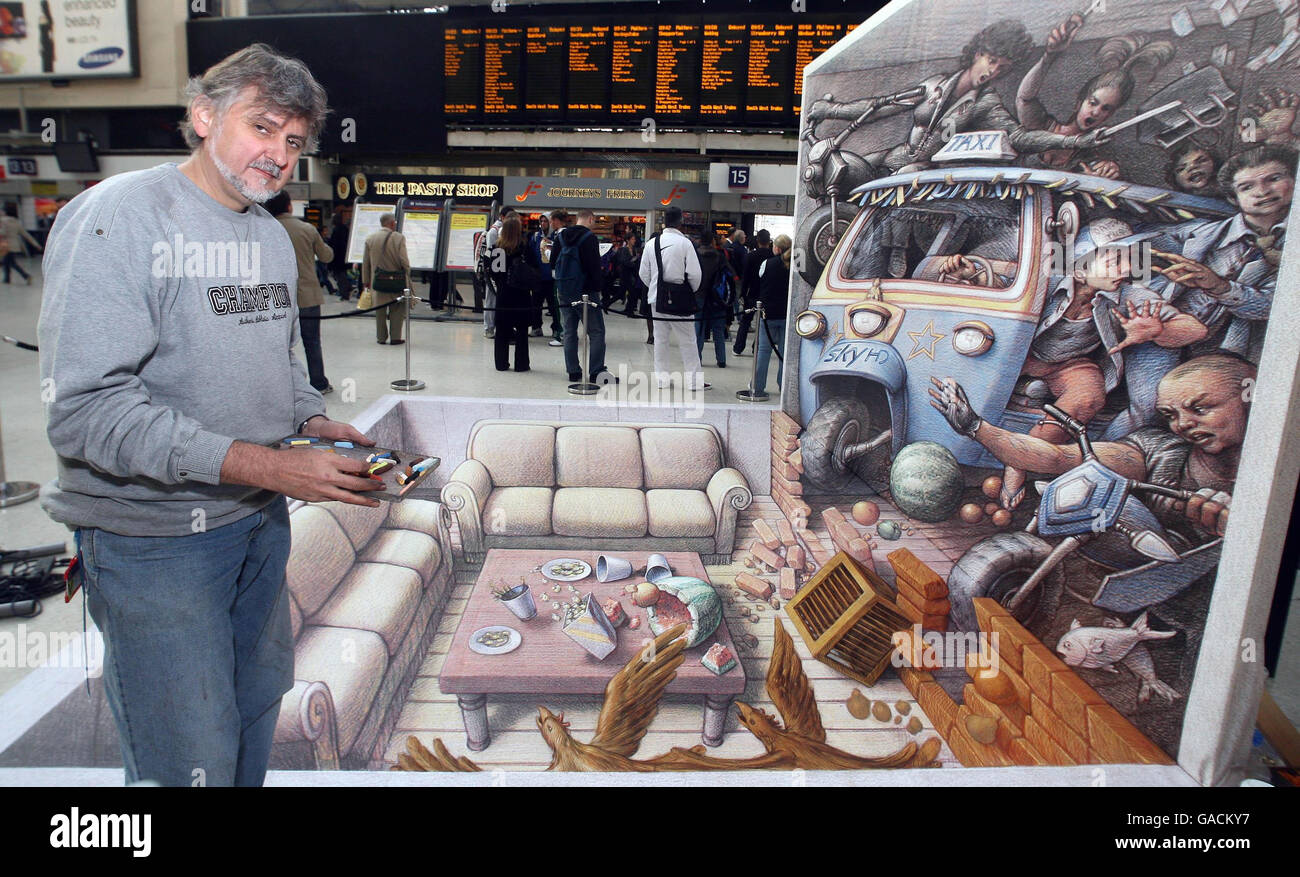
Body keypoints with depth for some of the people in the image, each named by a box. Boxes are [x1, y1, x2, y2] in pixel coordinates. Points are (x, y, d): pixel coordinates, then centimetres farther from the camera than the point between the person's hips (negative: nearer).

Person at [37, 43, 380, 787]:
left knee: (259, 707, 21)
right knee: (193, 762, 2)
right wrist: (259, 465, -29)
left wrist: (316, 423, 0)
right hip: (154, 537, -7)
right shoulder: (119, 217, -16)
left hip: (261, 519, 8)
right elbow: (86, 407, -24)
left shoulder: (274, 235, 10)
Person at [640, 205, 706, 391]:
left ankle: (661, 378, 17)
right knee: (687, 340, 2)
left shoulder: (652, 243, 3)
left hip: (656, 298, 5)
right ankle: (694, 380, 5)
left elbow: (644, 273, 7)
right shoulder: (684, 243, -11)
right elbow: (694, 274, -13)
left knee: (661, 339, 13)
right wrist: (693, 290, 5)